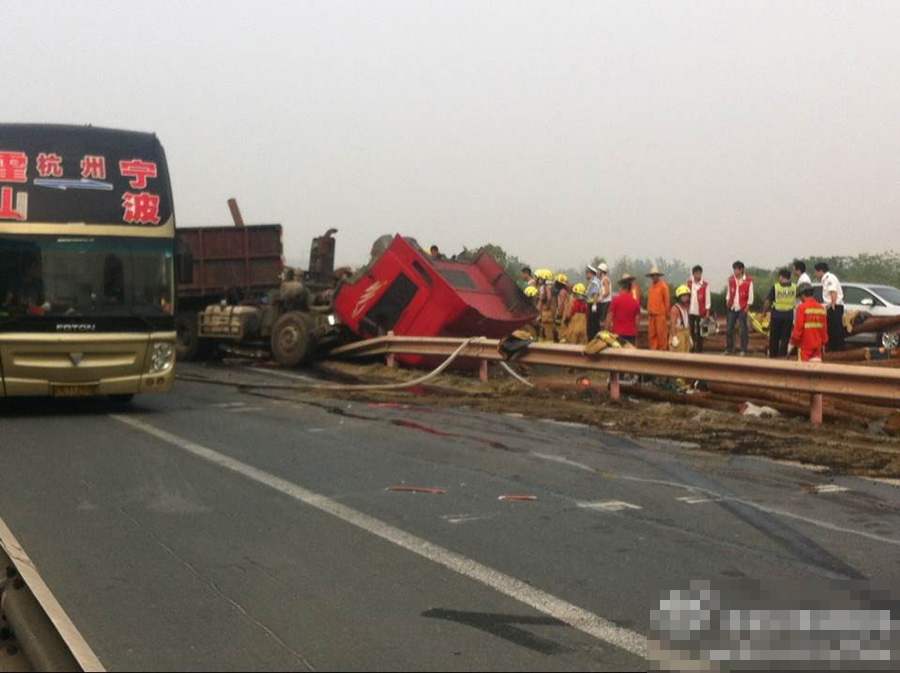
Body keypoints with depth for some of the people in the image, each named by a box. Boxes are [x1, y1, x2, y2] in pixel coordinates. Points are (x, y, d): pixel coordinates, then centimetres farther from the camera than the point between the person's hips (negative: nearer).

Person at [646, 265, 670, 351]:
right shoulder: (651, 286, 15)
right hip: (652, 314, 6)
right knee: (652, 333, 7)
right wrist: (649, 310, 13)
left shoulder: (663, 286, -4)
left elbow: (667, 300, -4)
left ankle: (663, 349, 1)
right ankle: (653, 349, 13)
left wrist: (666, 313, -4)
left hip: (660, 314, -6)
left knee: (661, 333, -6)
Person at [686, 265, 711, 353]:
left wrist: (707, 311, -7)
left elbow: (708, 298, -3)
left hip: (700, 312, -3)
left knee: (699, 331, 3)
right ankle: (691, 348, 15)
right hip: (690, 311, 3)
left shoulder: (705, 285, -3)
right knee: (691, 330, 4)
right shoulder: (689, 283, 7)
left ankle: (699, 348, 11)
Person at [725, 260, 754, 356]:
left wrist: (747, 306, -7)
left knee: (744, 329, -1)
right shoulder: (731, 279, 7)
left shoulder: (748, 280, -6)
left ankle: (743, 349, 6)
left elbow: (750, 294, -3)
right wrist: (728, 300, 4)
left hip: (742, 308, -4)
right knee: (729, 328, 4)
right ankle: (729, 348, 15)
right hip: (732, 307, 4)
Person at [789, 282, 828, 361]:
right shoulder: (822, 308, 5)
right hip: (818, 345, 5)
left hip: (805, 344, -5)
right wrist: (823, 344, 18)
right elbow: (825, 328, 9)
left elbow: (798, 327, -13)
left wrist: (792, 343, -5)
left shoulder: (802, 307, -11)